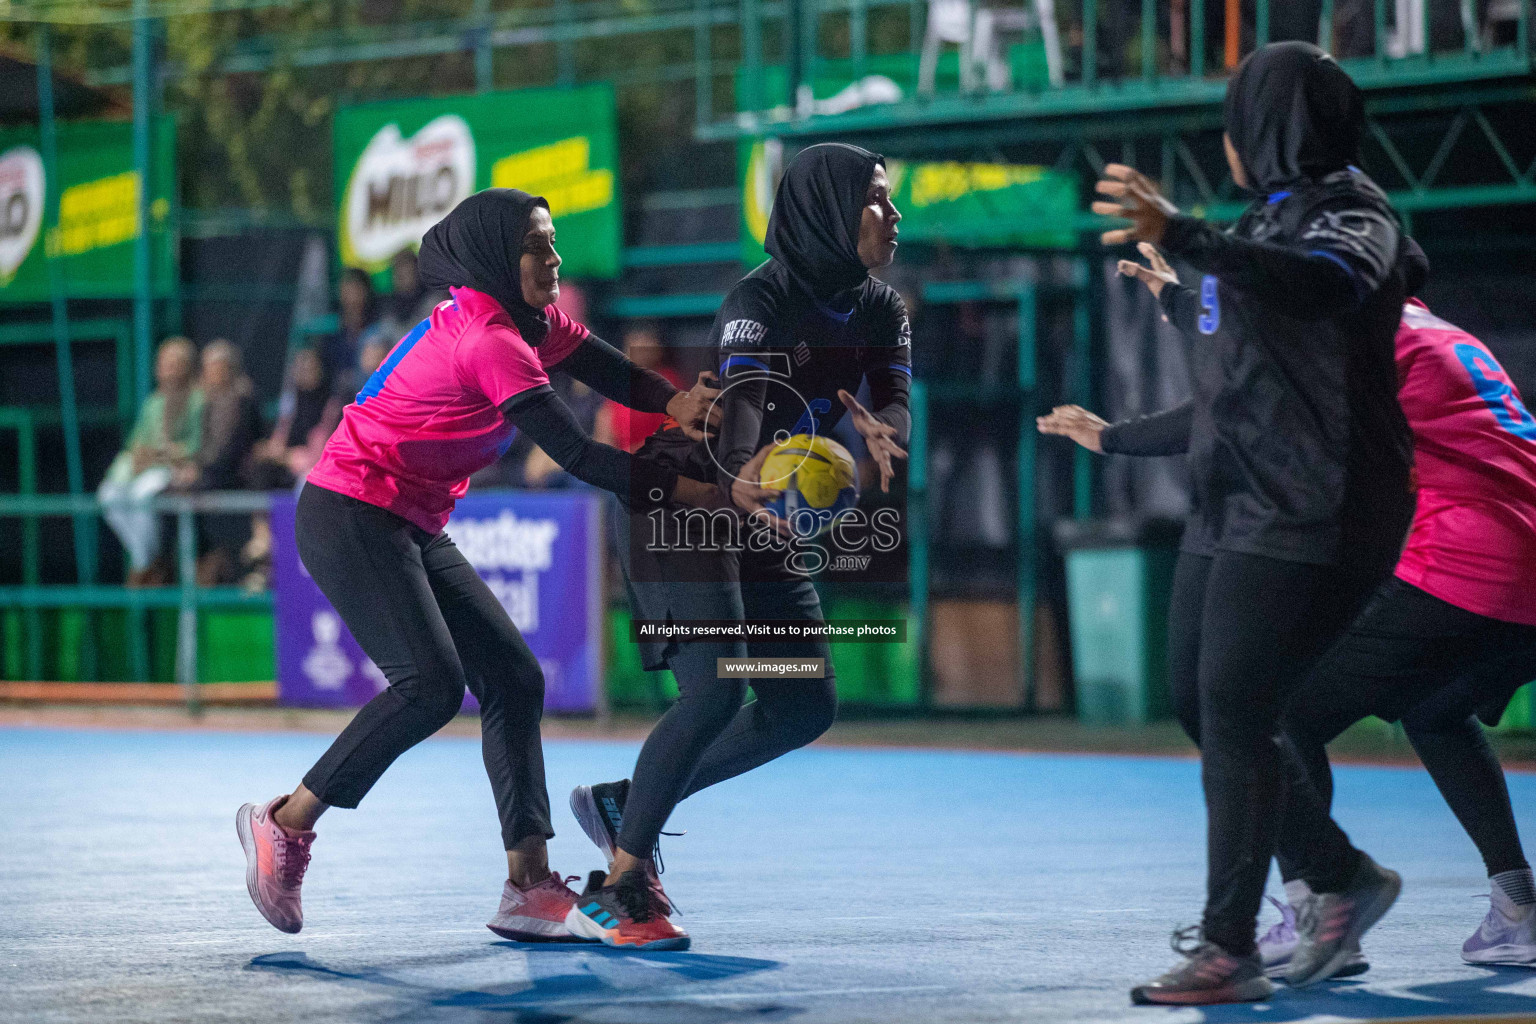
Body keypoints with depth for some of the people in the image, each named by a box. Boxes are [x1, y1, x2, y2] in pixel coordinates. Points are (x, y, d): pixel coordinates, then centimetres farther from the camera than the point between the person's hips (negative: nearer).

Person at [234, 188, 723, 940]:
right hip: (349, 518, -10)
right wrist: (680, 490, -21)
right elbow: (574, 454, -23)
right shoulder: (489, 342, -21)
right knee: (432, 684, -22)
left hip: (410, 531, 10)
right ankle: (286, 822, -7)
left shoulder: (529, 323, 9)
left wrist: (676, 404, -14)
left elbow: (612, 372, 6)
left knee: (512, 678, 2)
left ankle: (530, 885, -1)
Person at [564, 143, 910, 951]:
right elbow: (742, 399, -38)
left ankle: (626, 801, 17)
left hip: (756, 525, 8)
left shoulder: (881, 312, 1)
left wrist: (882, 434, -40)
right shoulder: (760, 302, -21)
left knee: (806, 708, 5)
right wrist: (738, 476, -60)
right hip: (679, 503, -8)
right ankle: (616, 894, -12)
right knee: (715, 693, -20)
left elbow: (894, 402, -14)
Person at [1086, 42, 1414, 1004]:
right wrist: (1169, 292, 53)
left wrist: (1185, 236, -47)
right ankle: (1344, 878, 27)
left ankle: (1230, 952, -15)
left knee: (1237, 712, -15)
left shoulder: (1353, 212, -10)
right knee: (1207, 703, 12)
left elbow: (1319, 285, -35)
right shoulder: (1271, 217, 16)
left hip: (1305, 518, -10)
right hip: (1230, 509, 10)